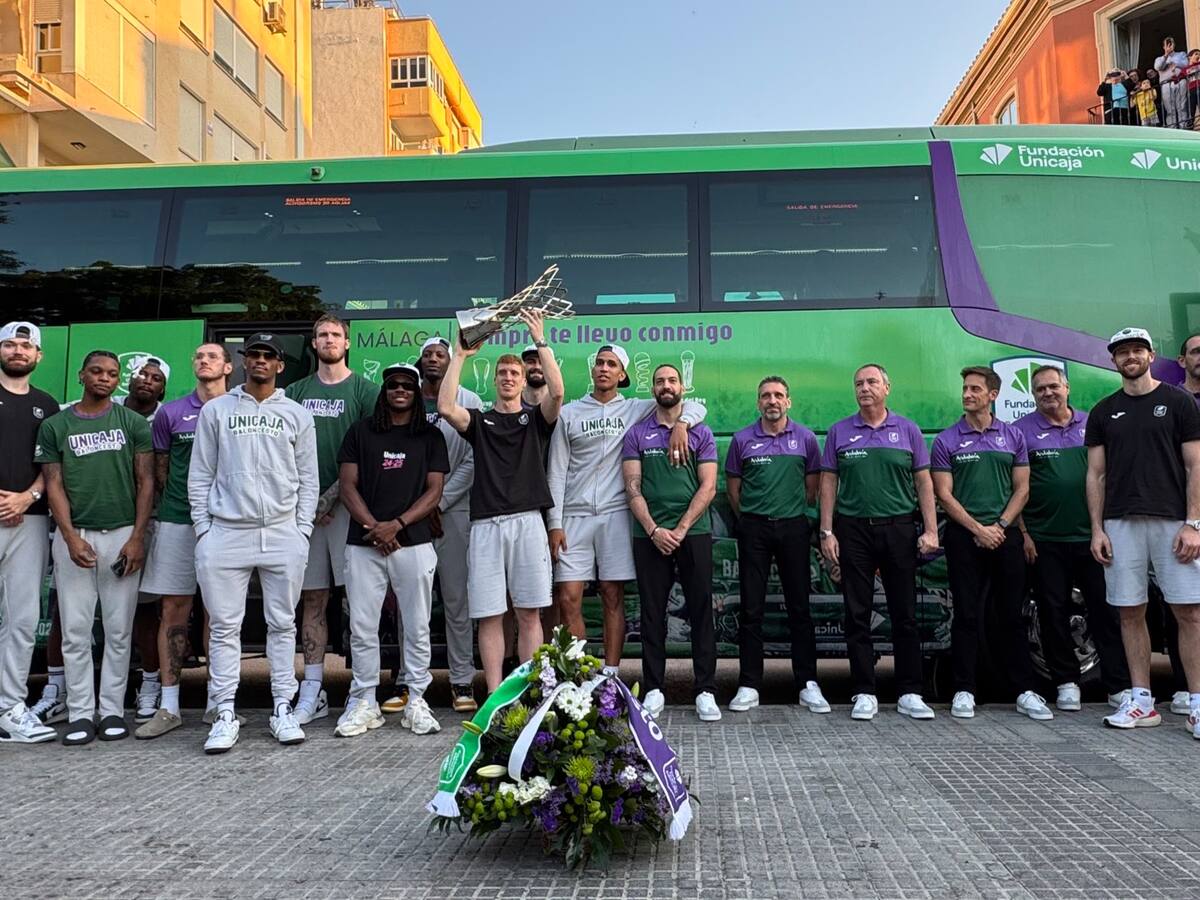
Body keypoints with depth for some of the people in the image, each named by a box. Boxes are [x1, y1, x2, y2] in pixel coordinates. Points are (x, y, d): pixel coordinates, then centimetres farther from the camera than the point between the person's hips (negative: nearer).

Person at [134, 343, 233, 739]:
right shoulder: (171, 413, 8)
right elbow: (160, 469, 12)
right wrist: (178, 502, 6)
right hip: (177, 523, 1)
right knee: (174, 610, 2)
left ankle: (216, 702, 14)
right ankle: (168, 706, 8)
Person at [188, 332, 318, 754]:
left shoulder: (297, 415, 10)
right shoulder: (216, 410, 9)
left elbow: (308, 480, 8)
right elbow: (199, 476, 8)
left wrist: (301, 531, 0)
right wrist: (203, 528, 0)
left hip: (283, 534, 0)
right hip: (225, 533, 0)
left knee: (282, 624, 6)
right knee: (224, 626, 1)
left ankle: (283, 709, 13)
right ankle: (225, 715, 9)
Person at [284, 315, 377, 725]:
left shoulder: (363, 390, 4)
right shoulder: (295, 392, 16)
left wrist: (332, 495, -11)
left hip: (347, 505, -4)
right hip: (305, 505, 4)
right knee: (312, 600, 6)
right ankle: (313, 691, 12)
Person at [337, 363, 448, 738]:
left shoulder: (430, 436, 9)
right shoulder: (360, 431, 10)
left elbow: (434, 491, 2)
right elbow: (348, 485, 4)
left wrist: (396, 525, -11)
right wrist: (374, 528, -9)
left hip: (414, 542, -1)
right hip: (364, 544, 1)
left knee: (417, 626, 2)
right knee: (362, 626, 3)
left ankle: (416, 702, 12)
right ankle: (363, 702, 14)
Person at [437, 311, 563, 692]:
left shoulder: (536, 419, 14)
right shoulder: (479, 420, 15)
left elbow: (557, 391, -6)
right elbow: (445, 407, -4)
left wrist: (540, 340, -7)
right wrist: (460, 355, -1)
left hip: (527, 521, -1)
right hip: (486, 524, 1)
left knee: (529, 614, 1)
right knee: (489, 615, 0)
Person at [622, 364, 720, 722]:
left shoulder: (701, 433, 8)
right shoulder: (637, 434, 9)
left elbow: (708, 487, 0)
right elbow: (633, 487, 2)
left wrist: (682, 528, -10)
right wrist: (654, 530, -10)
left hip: (694, 532, 0)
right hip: (649, 535, 1)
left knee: (701, 611, 1)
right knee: (652, 612, 4)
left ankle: (706, 690, 7)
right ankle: (654, 689, 12)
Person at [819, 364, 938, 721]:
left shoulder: (908, 430, 6)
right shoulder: (839, 432, 6)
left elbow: (923, 482, 5)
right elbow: (828, 483, 5)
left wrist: (931, 530, -4)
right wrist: (826, 533, -2)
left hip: (899, 529, 0)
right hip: (853, 530, 0)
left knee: (905, 614, 4)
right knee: (858, 615, 3)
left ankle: (909, 693, 13)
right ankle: (864, 693, 11)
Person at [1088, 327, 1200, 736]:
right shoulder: (1103, 412, 12)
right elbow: (1096, 474, 10)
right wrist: (1097, 529, 2)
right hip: (1120, 523, 3)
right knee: (1130, 612, 4)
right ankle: (1142, 700, 12)